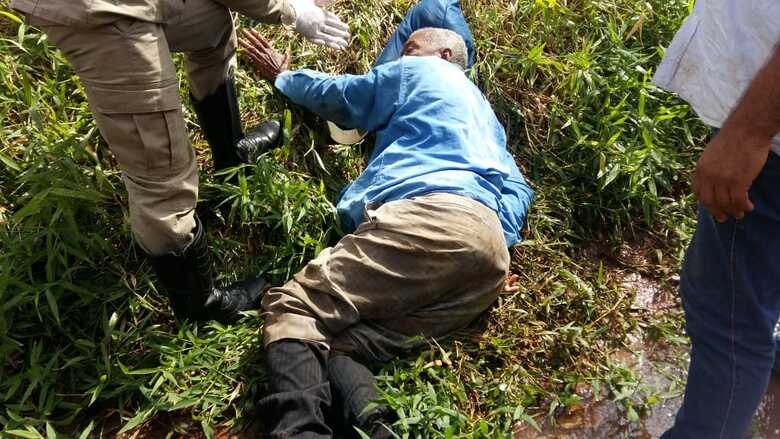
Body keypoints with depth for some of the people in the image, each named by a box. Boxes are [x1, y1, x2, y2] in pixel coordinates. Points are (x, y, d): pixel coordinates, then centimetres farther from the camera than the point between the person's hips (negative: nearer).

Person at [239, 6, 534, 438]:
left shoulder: (421, 72, 23)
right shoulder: (484, 112, 44)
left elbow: (339, 97, 31)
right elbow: (517, 188, 33)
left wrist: (282, 75, 47)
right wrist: (503, 235, 17)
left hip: (431, 218, -7)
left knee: (290, 310, -12)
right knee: (335, 343, -2)